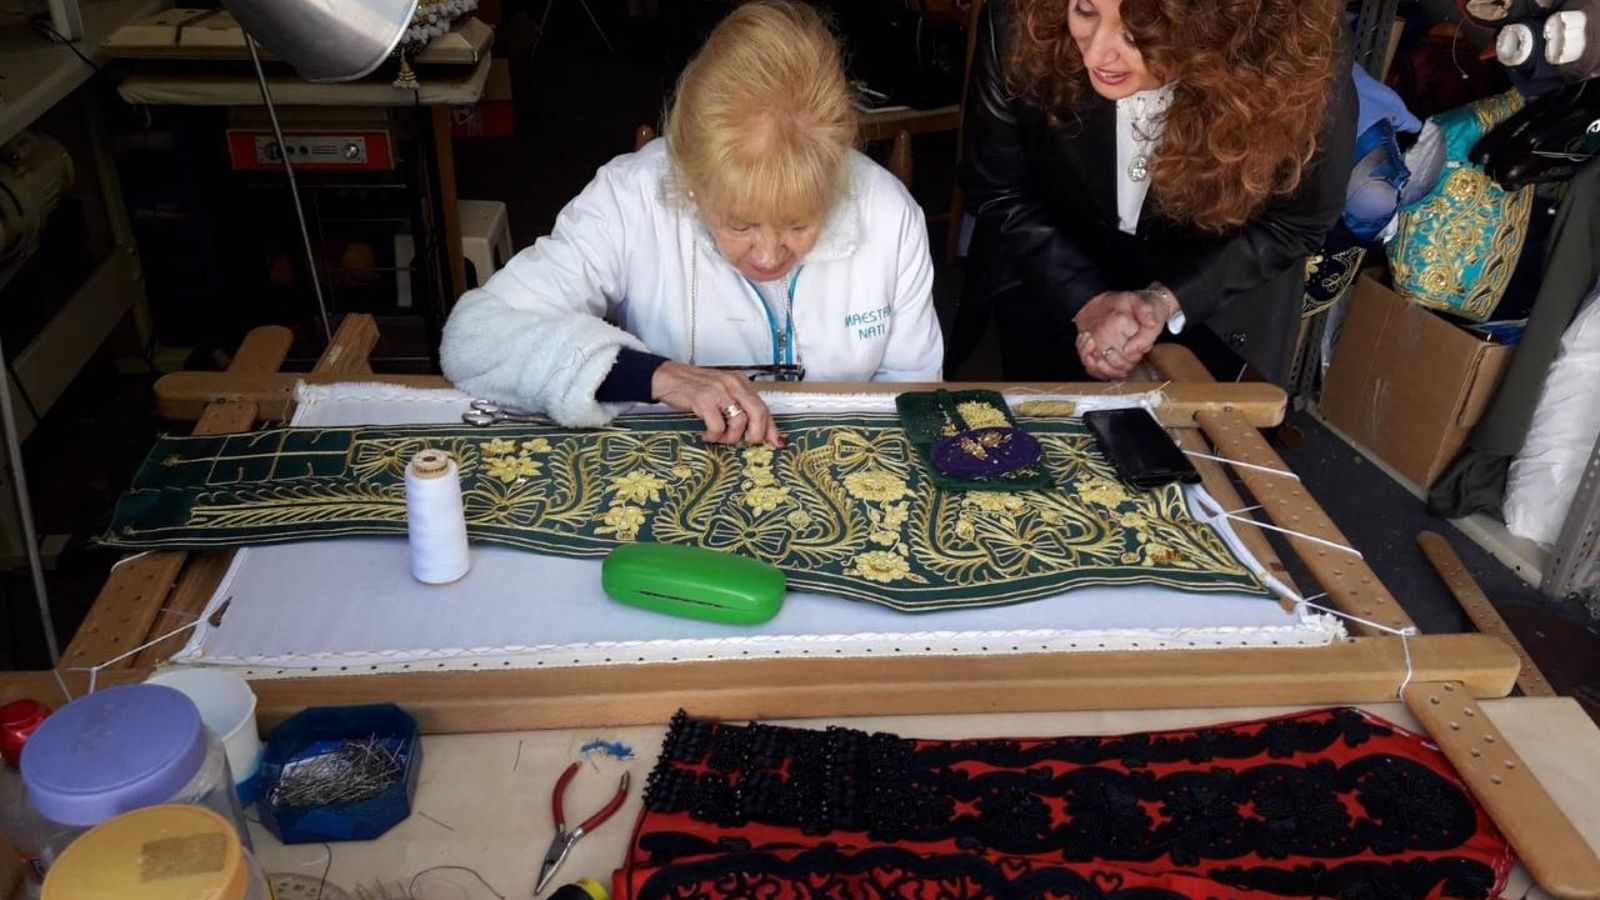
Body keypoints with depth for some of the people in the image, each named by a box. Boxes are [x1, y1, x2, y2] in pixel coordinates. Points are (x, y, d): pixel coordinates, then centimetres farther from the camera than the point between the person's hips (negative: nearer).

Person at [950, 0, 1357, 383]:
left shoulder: (1305, 80, -32)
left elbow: (1295, 222, -13)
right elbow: (998, 193, -14)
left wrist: (1168, 299, -27)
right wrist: (1087, 300, -25)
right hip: (1052, 280, 1)